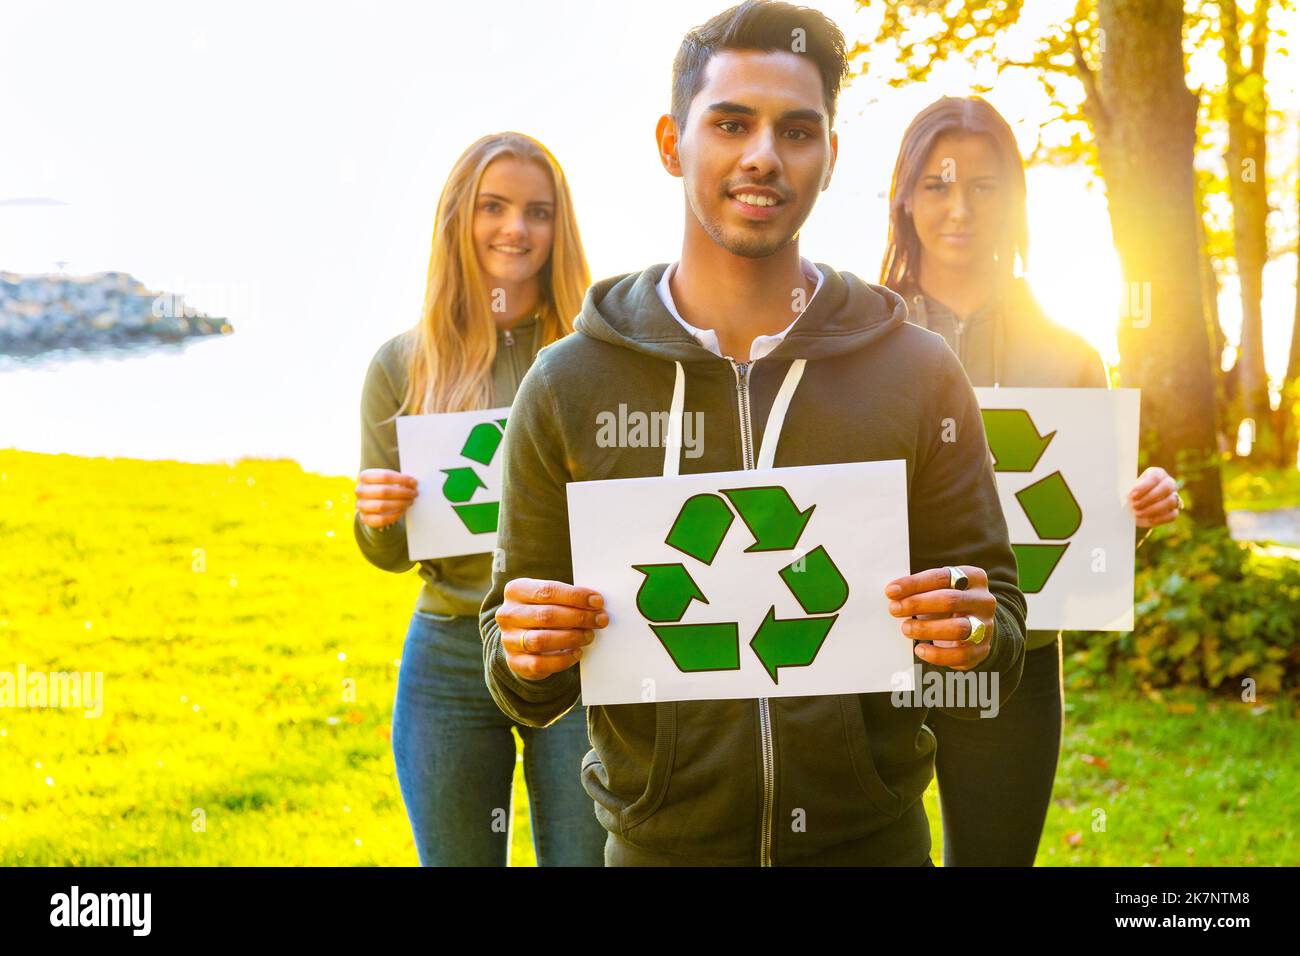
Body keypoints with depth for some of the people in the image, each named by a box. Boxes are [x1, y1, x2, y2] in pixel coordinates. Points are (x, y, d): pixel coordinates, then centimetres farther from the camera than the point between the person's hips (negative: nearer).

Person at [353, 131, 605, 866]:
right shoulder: (403, 363, 3)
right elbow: (389, 554, 9)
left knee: (583, 855, 5)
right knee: (456, 858, 13)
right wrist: (378, 517, -12)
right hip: (452, 659, 2)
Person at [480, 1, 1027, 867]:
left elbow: (1002, 622, 1)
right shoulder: (567, 384, -4)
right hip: (659, 842, 0)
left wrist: (975, 638, -20)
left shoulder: (918, 372, -3)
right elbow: (522, 687, 1)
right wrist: (527, 660, -20)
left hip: (870, 837, 1)